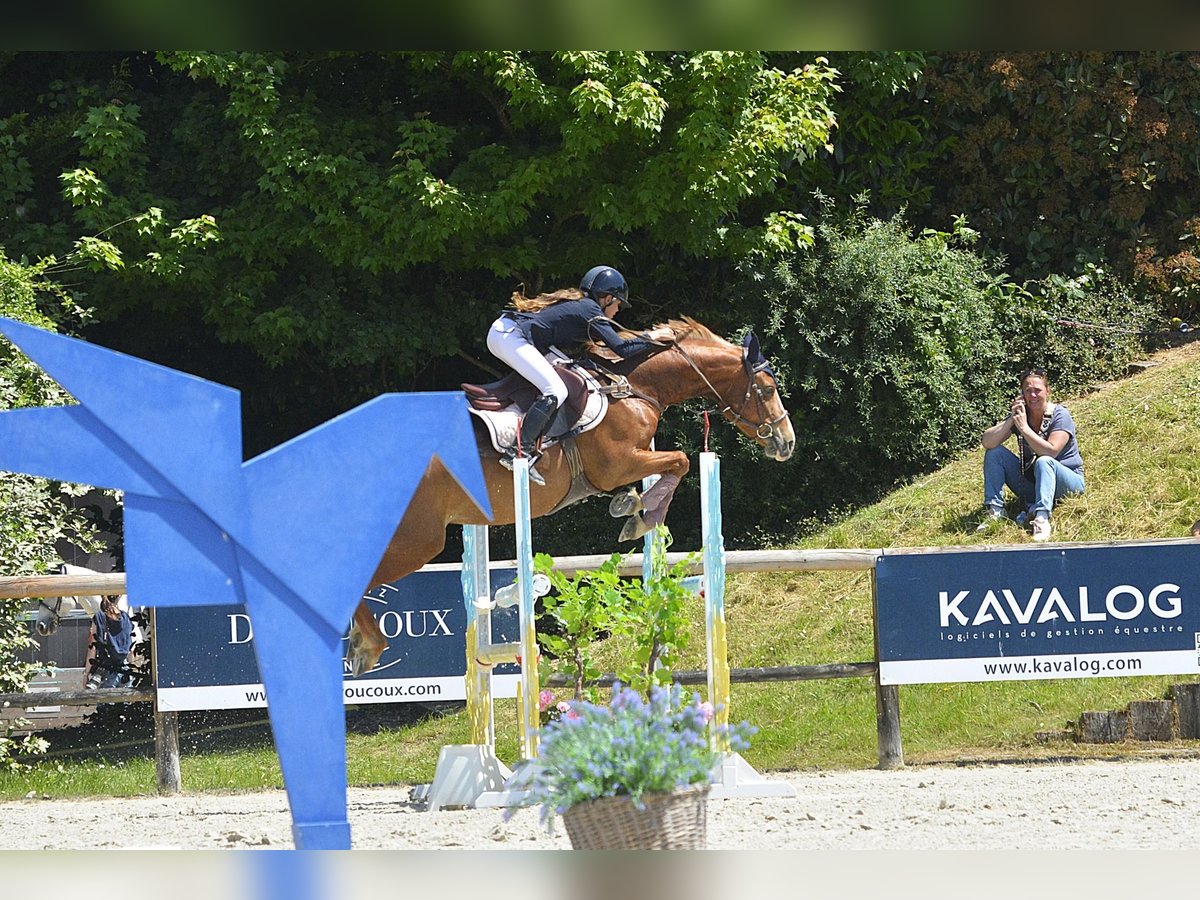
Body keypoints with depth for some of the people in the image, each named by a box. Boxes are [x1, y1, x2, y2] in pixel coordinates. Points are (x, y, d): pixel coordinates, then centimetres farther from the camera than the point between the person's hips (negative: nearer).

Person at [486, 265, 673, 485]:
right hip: (511, 337, -10)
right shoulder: (591, 312, -3)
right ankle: (518, 451, -24)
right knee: (556, 392, -17)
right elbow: (622, 349, -7)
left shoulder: (576, 304, 24)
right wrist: (651, 338, 7)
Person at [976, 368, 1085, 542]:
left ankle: (1042, 518, -51)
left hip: (1067, 480, -5)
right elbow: (987, 442, -12)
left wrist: (1023, 427, -28)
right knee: (994, 453, -10)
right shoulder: (1019, 413, -2)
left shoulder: (1060, 415, -14)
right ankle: (994, 511, -17)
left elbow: (1051, 451, -29)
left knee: (1043, 462, -37)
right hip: (1031, 483, 5)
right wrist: (1011, 420, -23)